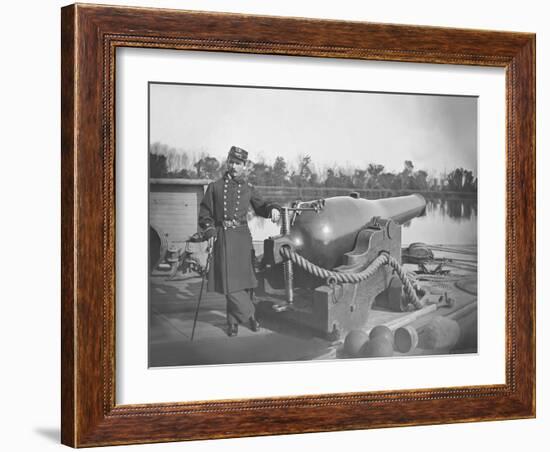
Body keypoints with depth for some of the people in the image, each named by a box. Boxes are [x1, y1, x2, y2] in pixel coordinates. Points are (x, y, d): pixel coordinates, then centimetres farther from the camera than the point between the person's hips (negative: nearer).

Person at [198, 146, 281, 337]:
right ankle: (249, 314, 6)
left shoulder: (248, 189, 10)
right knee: (229, 281, -10)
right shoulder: (215, 187, 5)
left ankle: (233, 322, 18)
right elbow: (205, 214, 6)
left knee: (242, 279, 2)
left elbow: (260, 207, 21)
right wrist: (209, 230, -10)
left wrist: (273, 209, -1)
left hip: (242, 238, 2)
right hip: (222, 238, -1)